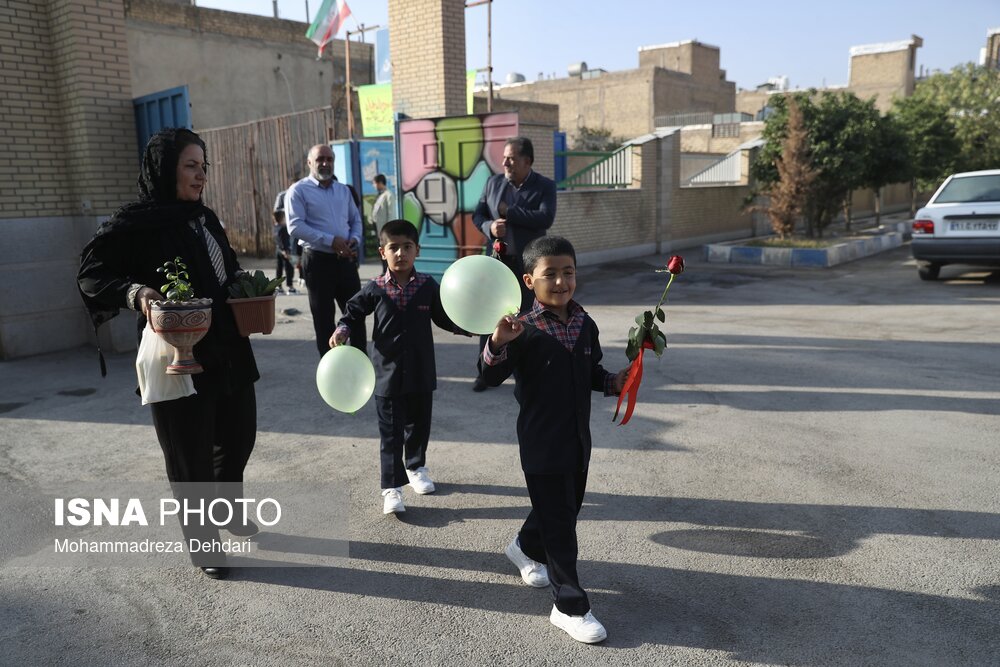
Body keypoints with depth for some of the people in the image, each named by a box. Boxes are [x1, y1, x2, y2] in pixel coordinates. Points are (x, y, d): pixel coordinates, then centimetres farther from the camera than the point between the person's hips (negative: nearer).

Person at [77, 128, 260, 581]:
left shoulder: (204, 218, 11)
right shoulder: (135, 222, -10)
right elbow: (90, 273, -12)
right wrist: (134, 293, -29)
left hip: (229, 353, 7)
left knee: (238, 436, 19)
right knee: (191, 455, 5)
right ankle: (202, 543, 25)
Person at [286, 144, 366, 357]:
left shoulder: (344, 190, 15)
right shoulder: (299, 191, -4)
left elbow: (356, 219, 19)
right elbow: (295, 227, -14)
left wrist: (355, 239, -3)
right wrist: (330, 240, -20)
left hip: (346, 260, 5)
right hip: (318, 261, -5)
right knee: (324, 317, 5)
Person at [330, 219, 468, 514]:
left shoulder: (427, 286, -4)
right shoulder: (376, 289, -6)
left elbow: (445, 319, 3)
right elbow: (353, 311, 7)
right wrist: (342, 330, -11)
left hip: (421, 374, 2)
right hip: (388, 374, -2)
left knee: (419, 426, 18)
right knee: (391, 434, 4)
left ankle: (416, 467, 43)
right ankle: (392, 487, 13)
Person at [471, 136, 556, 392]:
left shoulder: (545, 186, -4)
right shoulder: (493, 182, 7)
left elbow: (545, 218, -19)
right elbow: (478, 214, 10)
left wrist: (508, 211, -16)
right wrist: (489, 227, -13)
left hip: (527, 262, -3)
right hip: (497, 259, 3)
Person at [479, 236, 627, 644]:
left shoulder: (585, 325, 3)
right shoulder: (525, 331, -17)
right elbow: (492, 377, -23)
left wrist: (613, 382, -2)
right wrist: (498, 343, -40)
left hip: (578, 439, 7)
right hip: (542, 442, -7)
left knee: (567, 508, 23)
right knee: (559, 524, 1)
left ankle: (526, 549, 52)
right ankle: (570, 607, 14)